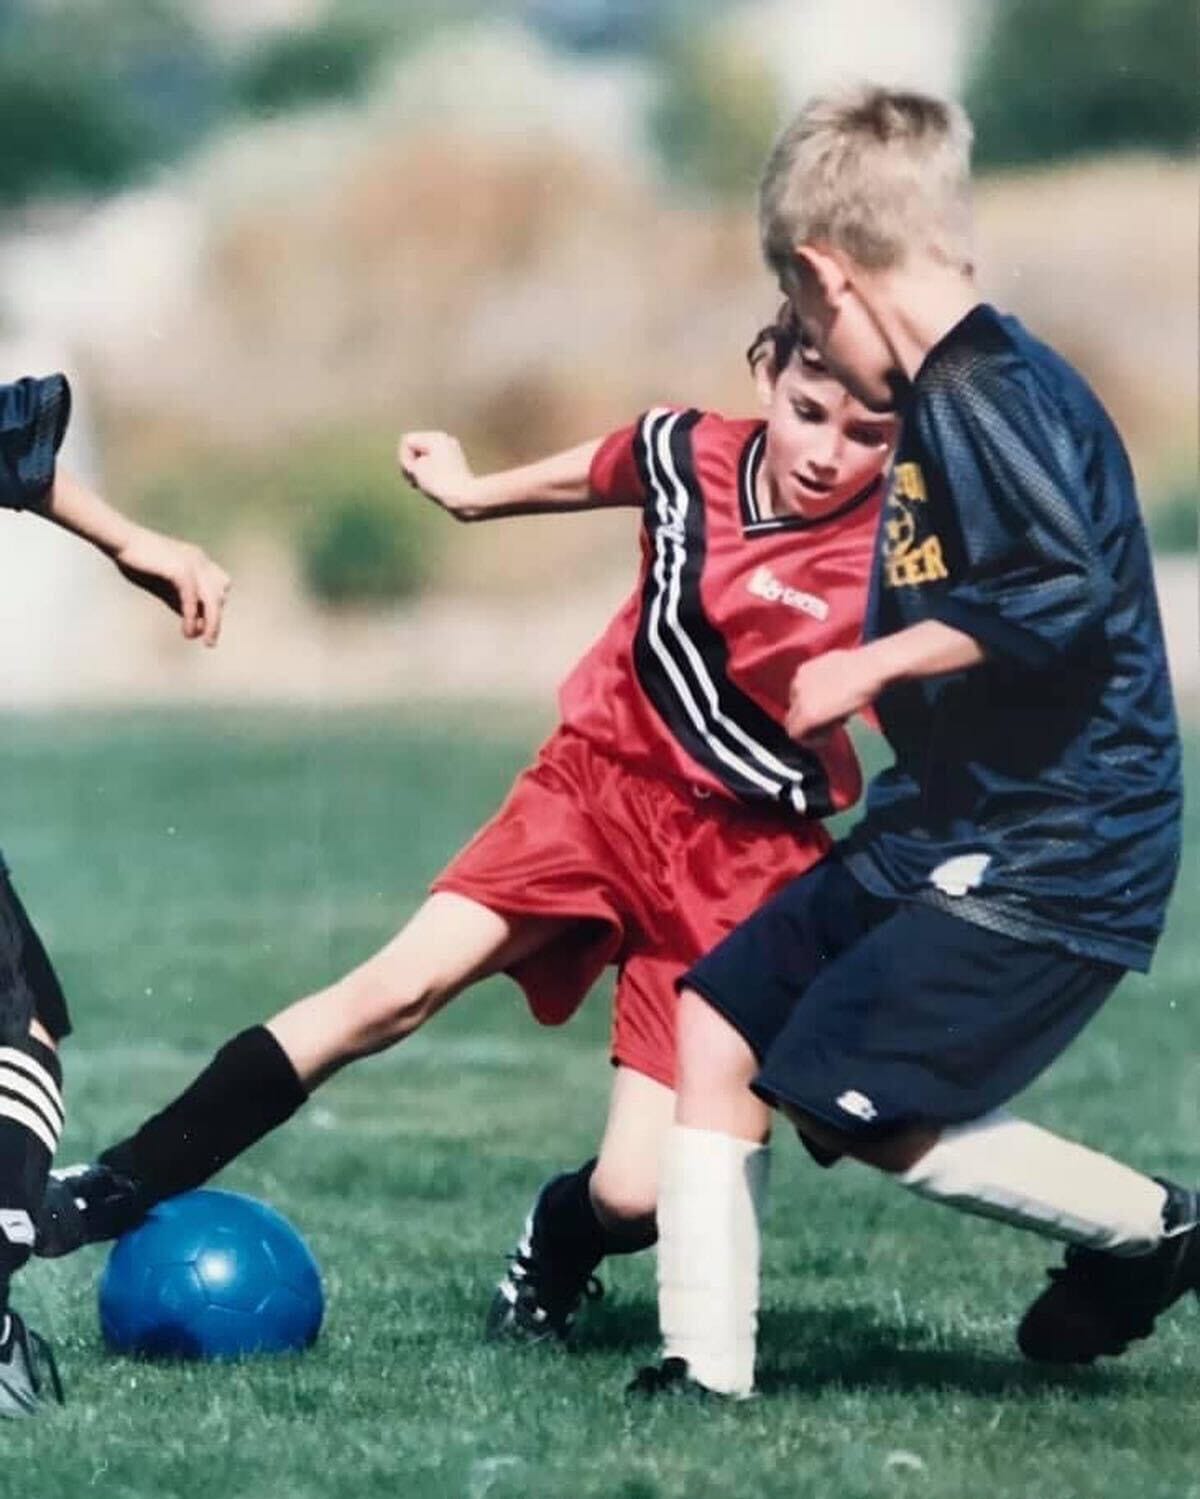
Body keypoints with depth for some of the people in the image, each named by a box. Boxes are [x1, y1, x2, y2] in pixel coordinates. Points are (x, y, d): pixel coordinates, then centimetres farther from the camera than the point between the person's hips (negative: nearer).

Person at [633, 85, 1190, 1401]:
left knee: (863, 1109, -14)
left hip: (1045, 854, -10)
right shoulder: (948, 391, 14)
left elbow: (1067, 593, -29)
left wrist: (872, 665, -19)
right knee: (717, 1023, 7)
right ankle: (704, 1374, 7)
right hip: (944, 826, 10)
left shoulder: (981, 391, -17)